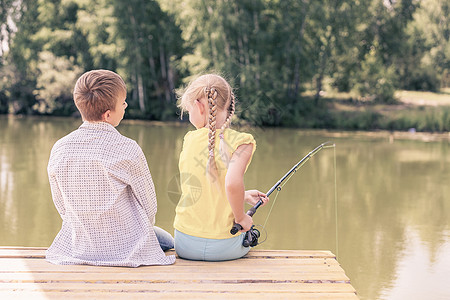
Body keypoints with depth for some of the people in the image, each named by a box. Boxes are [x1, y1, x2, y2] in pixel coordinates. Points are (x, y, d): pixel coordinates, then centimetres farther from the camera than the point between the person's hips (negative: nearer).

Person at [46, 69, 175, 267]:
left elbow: (61, 206, 1)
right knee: (167, 241, 27)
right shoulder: (128, 150, -22)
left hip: (78, 248, 5)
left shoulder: (59, 149, -10)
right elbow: (149, 206, -12)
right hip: (127, 248, -5)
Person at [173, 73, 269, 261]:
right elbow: (232, 183, -29)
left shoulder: (190, 139, 0)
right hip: (225, 248, -3)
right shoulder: (241, 142, -13)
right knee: (249, 235, 32)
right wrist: (240, 217, -12)